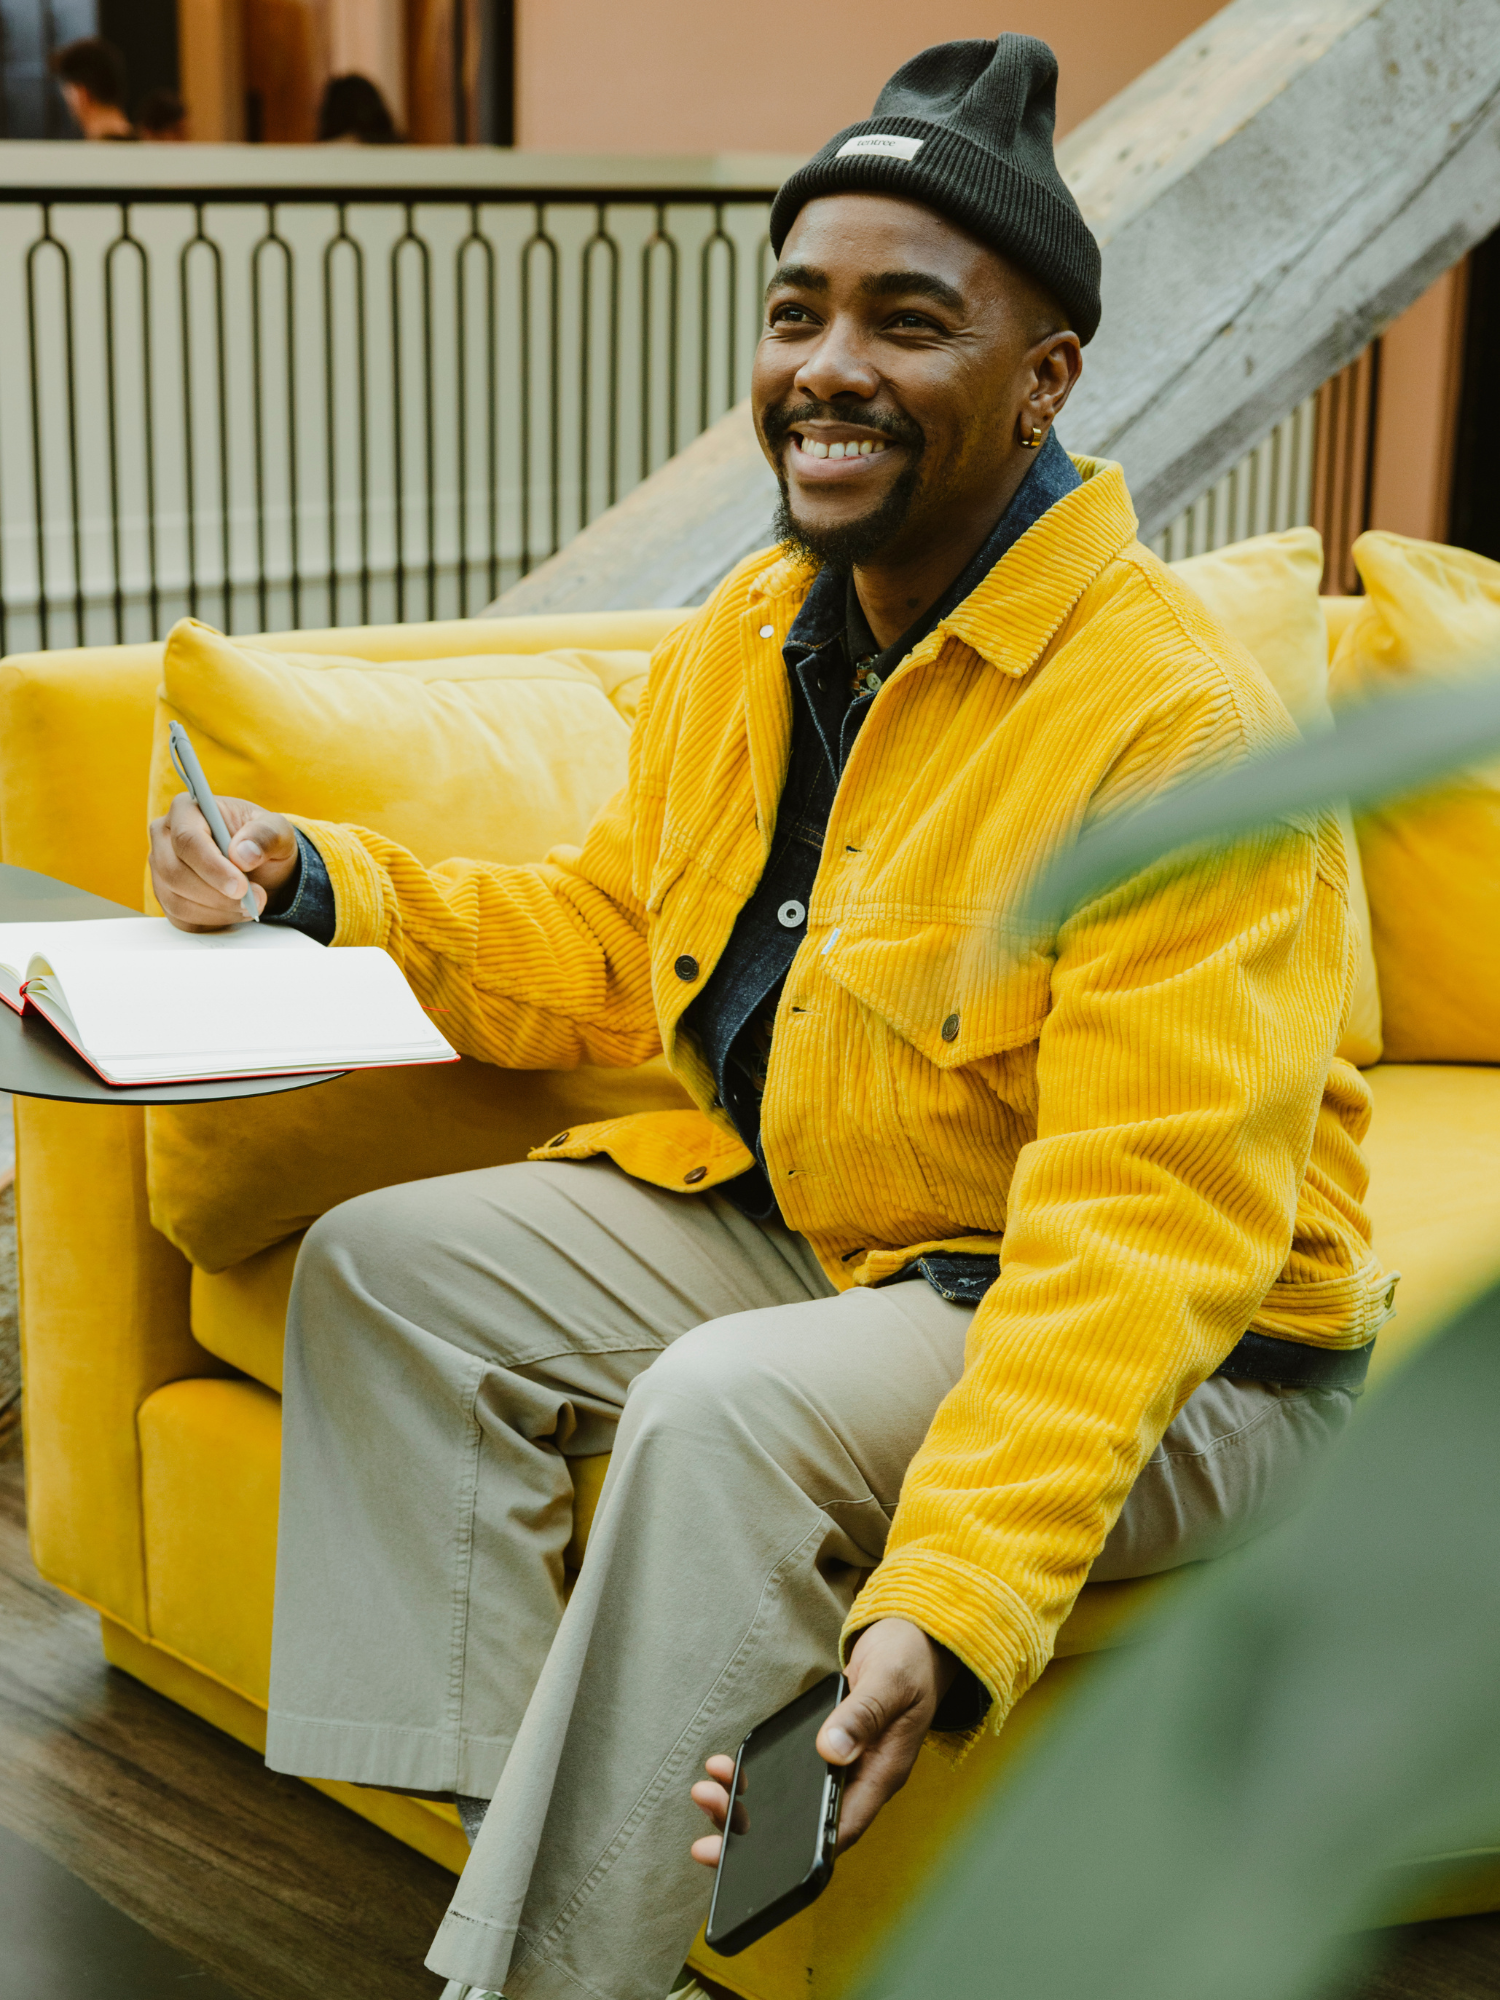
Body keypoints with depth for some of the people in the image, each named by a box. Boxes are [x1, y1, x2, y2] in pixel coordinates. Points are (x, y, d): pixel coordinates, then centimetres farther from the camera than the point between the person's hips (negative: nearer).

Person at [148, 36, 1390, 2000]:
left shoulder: (1181, 724, -25)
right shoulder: (746, 639, 2)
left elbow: (1143, 1231, -31)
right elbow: (604, 940, 16)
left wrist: (950, 1603, -42)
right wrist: (321, 885, 0)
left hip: (1176, 1360, -8)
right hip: (796, 1223, 8)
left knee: (734, 1408, -33)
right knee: (389, 1267, -2)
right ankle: (495, 1820, -5)